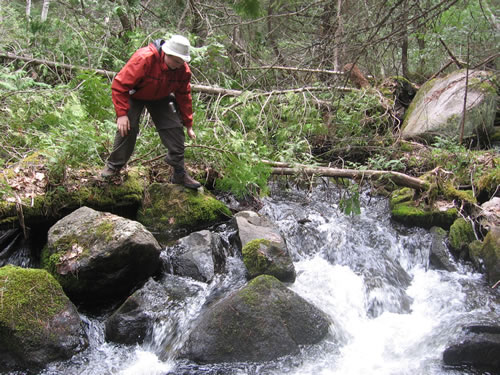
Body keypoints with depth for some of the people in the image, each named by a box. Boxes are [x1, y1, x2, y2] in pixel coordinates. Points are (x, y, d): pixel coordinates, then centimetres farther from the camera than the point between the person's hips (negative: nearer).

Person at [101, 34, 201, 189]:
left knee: (175, 129, -7)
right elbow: (119, 85, -32)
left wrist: (188, 124, 0)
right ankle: (113, 167, 4)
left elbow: (184, 97, -4)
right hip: (134, 95, -4)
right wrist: (121, 114, -35)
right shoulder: (143, 59, -37)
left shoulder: (183, 69, -20)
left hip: (160, 98, 4)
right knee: (128, 128, -18)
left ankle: (180, 174, 2)